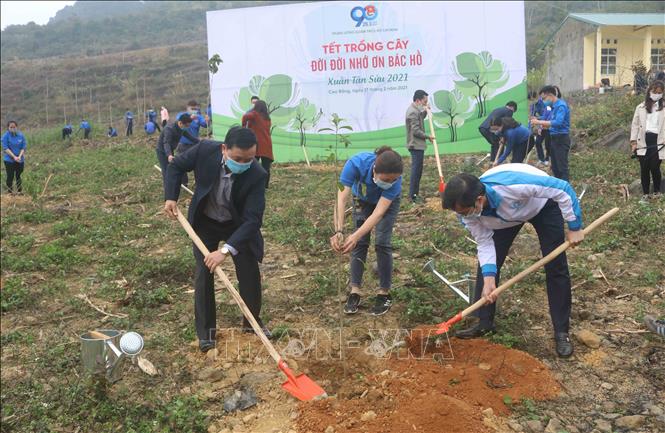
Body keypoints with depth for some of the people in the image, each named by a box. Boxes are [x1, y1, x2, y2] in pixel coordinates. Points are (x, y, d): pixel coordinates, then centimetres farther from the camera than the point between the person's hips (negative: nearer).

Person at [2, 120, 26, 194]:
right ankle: (10, 192, 12)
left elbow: (23, 147, 0)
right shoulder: (5, 136, -9)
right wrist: (14, 157, -18)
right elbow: (5, 148, -11)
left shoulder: (21, 135, -1)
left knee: (18, 175, 12)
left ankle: (19, 191, 22)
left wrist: (19, 156, -14)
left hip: (20, 160, 2)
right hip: (9, 160, -2)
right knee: (10, 176, 2)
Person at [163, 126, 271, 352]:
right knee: (203, 274, 0)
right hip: (205, 223, 1)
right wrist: (171, 197, -17)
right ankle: (206, 330, 14)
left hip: (238, 225, -1)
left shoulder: (257, 175, -33)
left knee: (250, 273, 2)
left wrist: (226, 250, -43)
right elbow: (176, 166, -7)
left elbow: (252, 220, -34)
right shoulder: (205, 150, -28)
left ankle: (252, 321, 26)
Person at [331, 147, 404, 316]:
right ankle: (355, 291, 4)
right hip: (363, 200, 1)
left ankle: (384, 293, 2)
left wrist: (355, 236, -54)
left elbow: (379, 213, -43)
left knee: (382, 243, -11)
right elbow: (341, 199, -44)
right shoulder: (356, 163, -42)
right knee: (360, 243, -5)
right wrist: (339, 231, -55)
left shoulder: (395, 179, -40)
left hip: (388, 202, -1)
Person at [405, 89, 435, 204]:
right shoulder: (413, 112, -18)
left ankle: (415, 193, 20)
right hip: (416, 145, -10)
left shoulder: (416, 109, 12)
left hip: (418, 145, 10)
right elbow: (416, 131, -21)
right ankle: (412, 195, -4)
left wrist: (425, 111, 9)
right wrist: (428, 136, -11)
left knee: (418, 169, 13)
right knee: (416, 169, -8)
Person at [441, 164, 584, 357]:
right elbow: (485, 243, -17)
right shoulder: (467, 210, -29)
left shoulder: (512, 185, -47)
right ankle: (485, 323, 11)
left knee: (556, 268, -7)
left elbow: (563, 190, -35)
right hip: (506, 215, 4)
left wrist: (574, 228, -27)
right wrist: (488, 278, -29)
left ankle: (562, 332, 5)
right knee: (486, 264, -4)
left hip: (544, 204, -4)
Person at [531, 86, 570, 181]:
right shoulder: (554, 106, 12)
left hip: (561, 139, -9)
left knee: (562, 167, -7)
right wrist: (541, 125, 1)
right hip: (554, 138, 9)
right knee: (555, 167, 15)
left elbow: (558, 122, -28)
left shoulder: (561, 105, -14)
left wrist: (539, 122, -28)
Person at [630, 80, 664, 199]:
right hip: (643, 141, 2)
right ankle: (645, 193, 18)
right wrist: (633, 141, 1)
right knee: (644, 169, 6)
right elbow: (635, 125, 8)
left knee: (655, 168, -5)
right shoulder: (641, 107, 10)